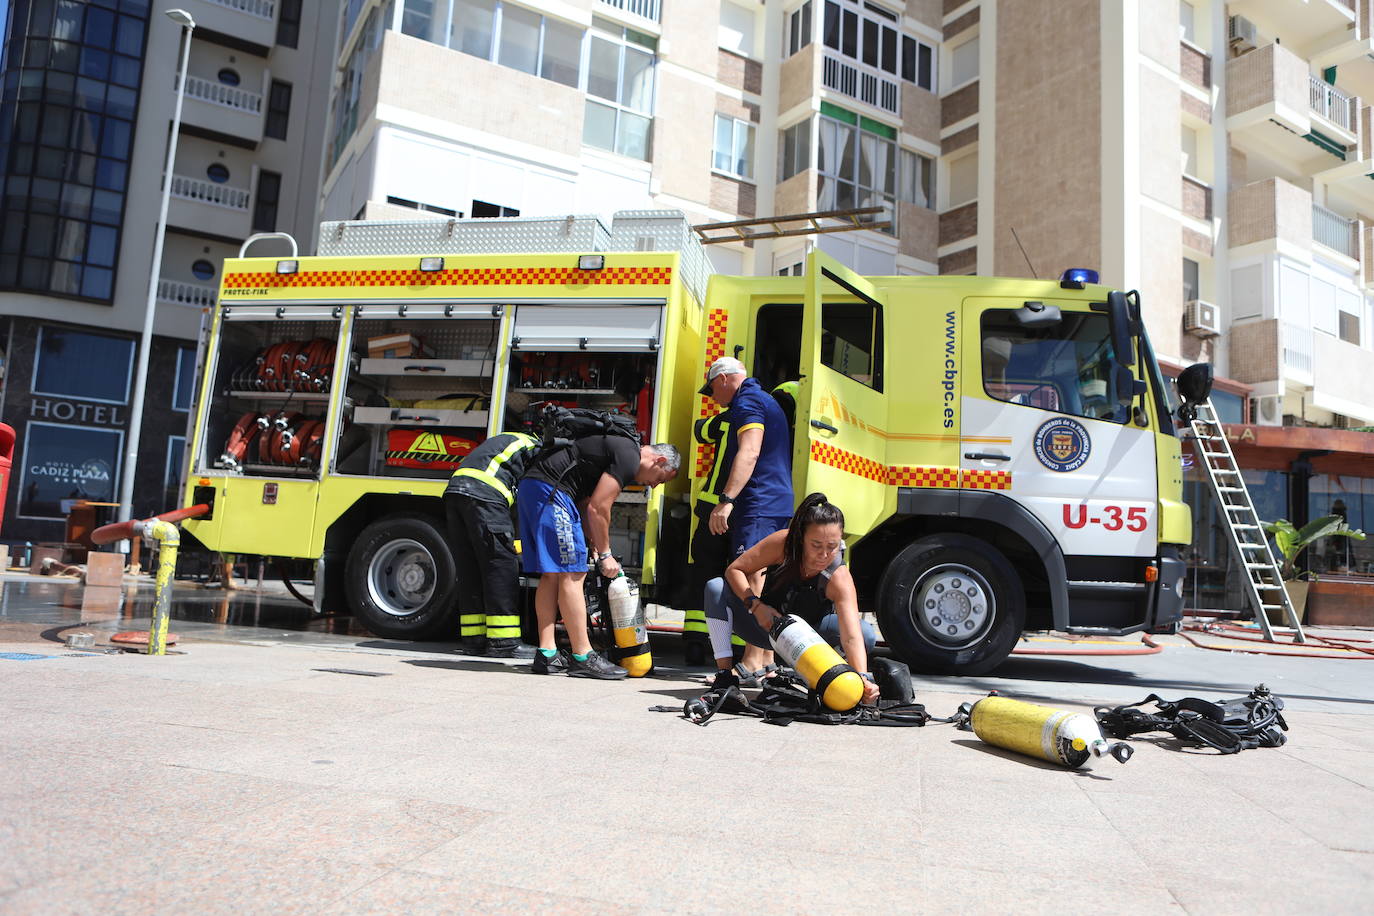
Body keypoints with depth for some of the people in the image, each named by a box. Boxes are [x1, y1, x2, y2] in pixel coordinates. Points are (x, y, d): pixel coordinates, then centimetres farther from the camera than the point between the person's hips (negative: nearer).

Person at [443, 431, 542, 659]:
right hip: (483, 493, -8)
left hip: (453, 489, 9)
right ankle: (503, 641, -5)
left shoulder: (507, 440, 36)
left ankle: (473, 639, 12)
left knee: (469, 570, 10)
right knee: (501, 566, -5)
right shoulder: (536, 449, 12)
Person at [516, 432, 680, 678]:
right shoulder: (629, 457, -7)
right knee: (572, 574, -7)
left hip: (529, 487, 11)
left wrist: (597, 549, 15)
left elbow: (585, 505, 20)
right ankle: (582, 658, -3)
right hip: (550, 489, -11)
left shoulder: (616, 447, 23)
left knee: (552, 575, 11)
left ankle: (547, 655, 12)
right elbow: (598, 508, -10)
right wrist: (605, 554, 0)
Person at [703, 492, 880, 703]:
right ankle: (725, 674, -17)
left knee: (866, 634, -29)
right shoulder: (783, 544, -26)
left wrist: (862, 678, -59)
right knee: (716, 588, -24)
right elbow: (735, 569, -17)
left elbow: (852, 637, -42)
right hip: (767, 623, 1)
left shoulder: (840, 579, -31)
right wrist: (756, 605, -32)